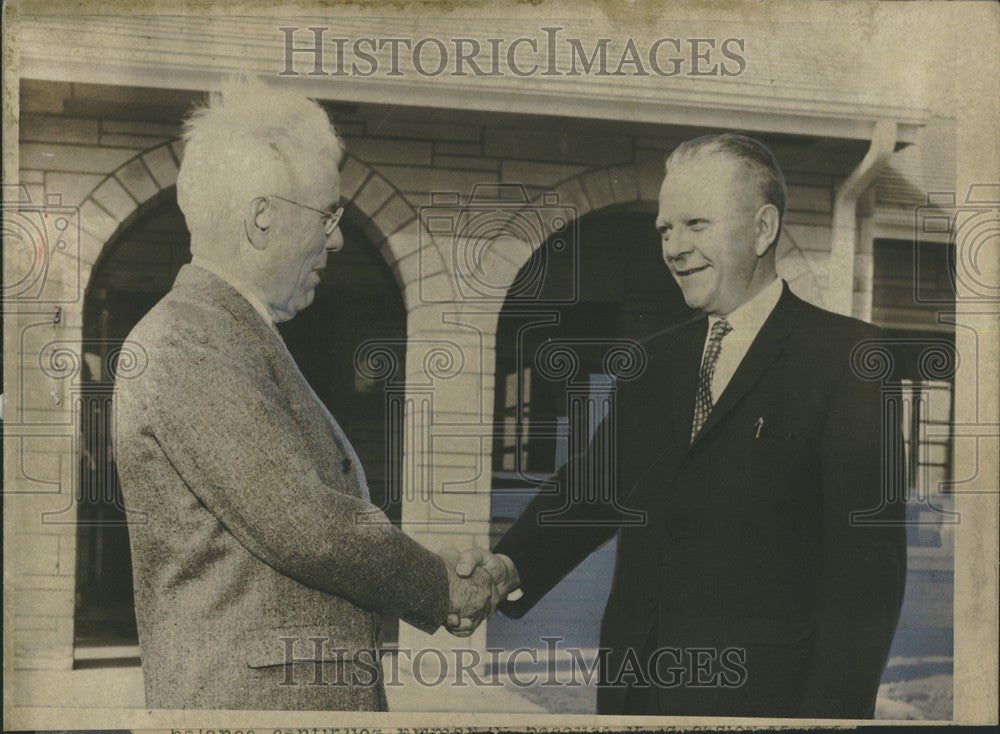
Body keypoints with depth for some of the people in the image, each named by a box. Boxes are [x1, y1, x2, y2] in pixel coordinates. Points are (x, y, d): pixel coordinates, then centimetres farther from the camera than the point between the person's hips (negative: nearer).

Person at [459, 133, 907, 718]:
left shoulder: (846, 357, -7)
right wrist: (512, 565, -8)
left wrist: (831, 712, -18)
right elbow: (591, 489, 10)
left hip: (763, 693, -5)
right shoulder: (653, 362, 13)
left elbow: (868, 564, -12)